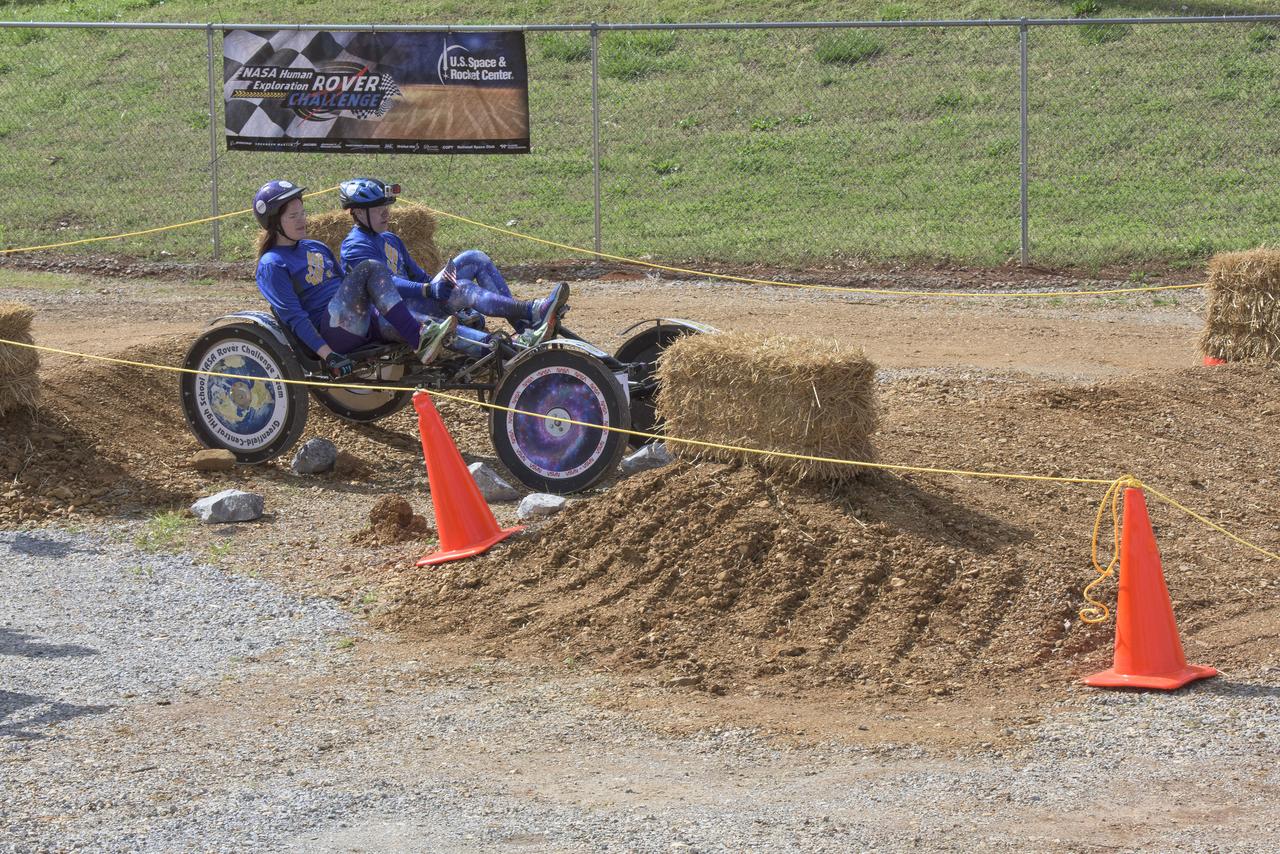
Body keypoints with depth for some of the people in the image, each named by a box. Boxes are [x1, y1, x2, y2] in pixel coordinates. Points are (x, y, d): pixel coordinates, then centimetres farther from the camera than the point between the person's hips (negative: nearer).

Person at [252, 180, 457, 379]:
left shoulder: (316, 248, 25)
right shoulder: (272, 265, 1)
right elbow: (294, 317, -8)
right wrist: (328, 356, -21)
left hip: (364, 320, 7)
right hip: (331, 332, -7)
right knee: (370, 268, -27)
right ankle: (419, 338, -38)